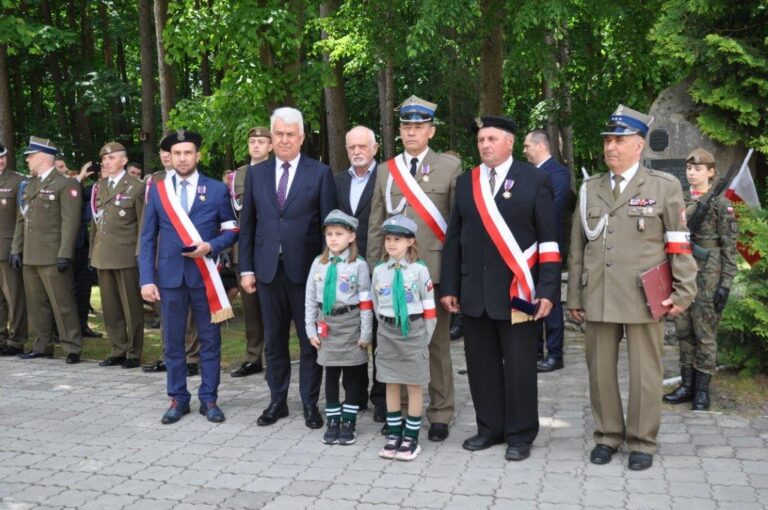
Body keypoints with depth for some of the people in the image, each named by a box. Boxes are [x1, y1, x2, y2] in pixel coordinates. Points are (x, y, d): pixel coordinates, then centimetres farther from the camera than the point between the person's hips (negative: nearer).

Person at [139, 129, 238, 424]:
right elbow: (148, 239, 4)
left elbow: (231, 229, 7)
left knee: (210, 340, 4)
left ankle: (209, 399, 15)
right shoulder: (157, 190, 6)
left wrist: (211, 246, -13)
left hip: (204, 275, -1)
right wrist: (147, 279, -4)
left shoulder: (217, 189, 3)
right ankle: (178, 399, 18)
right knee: (173, 341, 7)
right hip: (170, 275, 1)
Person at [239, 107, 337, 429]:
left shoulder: (320, 173, 0)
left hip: (306, 268, -3)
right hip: (268, 269, 3)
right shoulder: (256, 173, 9)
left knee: (310, 340, 6)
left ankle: (310, 404, 18)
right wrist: (246, 268, 4)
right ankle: (277, 402, 24)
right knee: (274, 340, 11)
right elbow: (247, 224, 9)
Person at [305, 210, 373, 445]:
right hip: (326, 324, 3)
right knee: (331, 375, 9)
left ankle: (348, 423, 17)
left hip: (350, 324, -3)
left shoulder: (358, 265, -7)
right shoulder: (318, 263, 3)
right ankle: (332, 422, 19)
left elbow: (365, 302, -7)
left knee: (352, 376, 6)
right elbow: (310, 299, 6)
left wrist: (366, 333, -8)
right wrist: (311, 330, 3)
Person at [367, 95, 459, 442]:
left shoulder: (450, 167, 4)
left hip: (434, 268, -2)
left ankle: (440, 415, 15)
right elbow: (375, 226, 11)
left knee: (438, 344, 5)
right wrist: (373, 269, 6)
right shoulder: (385, 170, 11)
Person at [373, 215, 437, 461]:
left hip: (413, 331, -3)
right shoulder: (379, 270, 3)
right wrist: (386, 327, 12)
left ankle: (411, 437, 11)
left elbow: (429, 305, -3)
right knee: (391, 385, 9)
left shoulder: (419, 269, -7)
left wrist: (426, 336, -3)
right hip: (387, 332, 3)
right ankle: (393, 434, 19)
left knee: (415, 385, 3)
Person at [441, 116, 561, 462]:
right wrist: (450, 287, 6)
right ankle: (490, 428, 25)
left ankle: (520, 435, 18)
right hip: (474, 292, 4)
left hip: (517, 291, -4)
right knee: (481, 365, 10)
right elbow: (453, 238, 12)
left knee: (519, 366, 4)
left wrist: (548, 290, -10)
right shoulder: (466, 182, 11)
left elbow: (549, 239, -3)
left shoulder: (535, 180, 0)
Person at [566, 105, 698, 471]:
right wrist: (574, 296, 9)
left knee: (644, 373, 4)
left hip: (643, 298, -3)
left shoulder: (664, 187, 2)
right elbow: (577, 247, 11)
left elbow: (680, 245, 2)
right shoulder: (589, 189, 10)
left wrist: (683, 293, -3)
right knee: (600, 370, 9)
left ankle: (642, 441, 20)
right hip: (597, 298, 3)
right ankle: (607, 436, 25)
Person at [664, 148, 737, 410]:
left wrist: (725, 284, -13)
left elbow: (729, 248, -8)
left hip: (707, 278, -6)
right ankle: (687, 385, 20)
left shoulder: (721, 204, -6)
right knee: (684, 332, 10)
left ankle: (702, 390, 10)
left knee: (705, 334, 1)